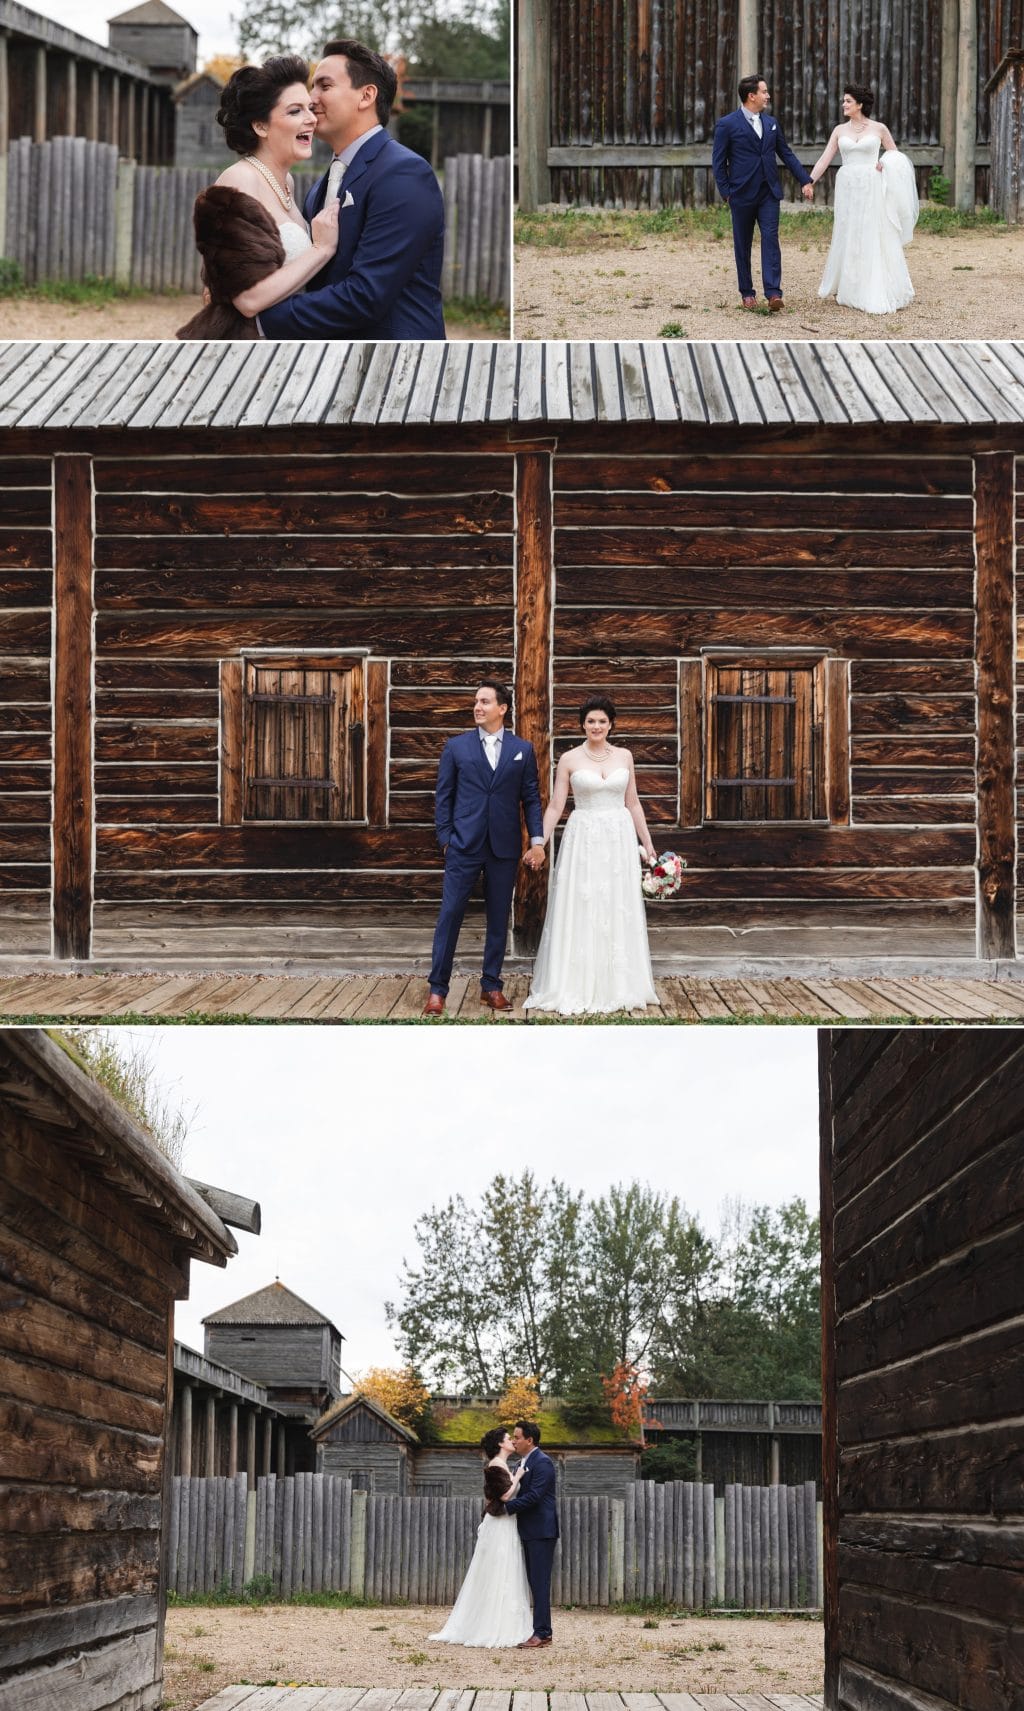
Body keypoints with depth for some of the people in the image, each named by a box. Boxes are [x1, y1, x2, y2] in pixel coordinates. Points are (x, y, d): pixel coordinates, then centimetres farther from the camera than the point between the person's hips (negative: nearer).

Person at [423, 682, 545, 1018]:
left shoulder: (523, 750, 7)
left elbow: (531, 798, 6)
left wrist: (537, 841, -3)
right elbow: (444, 797, 5)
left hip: (504, 848, 1)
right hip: (464, 846, -1)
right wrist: (445, 839, -2)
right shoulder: (456, 746, 4)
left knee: (499, 919, 7)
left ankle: (491, 986, 17)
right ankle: (437, 989, -1)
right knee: (449, 915, -5)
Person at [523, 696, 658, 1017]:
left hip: (619, 840, 3)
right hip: (583, 840, -3)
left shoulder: (624, 756, 7)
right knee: (580, 914, -2)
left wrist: (648, 843, 11)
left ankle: (617, 987, 15)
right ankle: (577, 988, 5)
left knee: (619, 914, 6)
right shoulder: (570, 759, -1)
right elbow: (555, 806, -1)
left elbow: (633, 803, 12)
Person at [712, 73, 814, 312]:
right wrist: (726, 193, -7)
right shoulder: (727, 125, -5)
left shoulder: (771, 123, 10)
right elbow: (718, 162, -3)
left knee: (771, 239, -8)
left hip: (769, 193, 3)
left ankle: (773, 293, -15)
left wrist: (805, 180, 10)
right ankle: (747, 293, 17)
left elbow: (786, 154, 15)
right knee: (743, 245, 6)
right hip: (742, 194, -3)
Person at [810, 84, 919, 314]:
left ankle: (880, 294, 0)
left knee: (876, 239, -4)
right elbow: (825, 159, 4)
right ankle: (848, 289, 17)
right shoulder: (840, 130, 8)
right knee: (848, 238, 7)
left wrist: (886, 162, -9)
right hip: (847, 189, 3)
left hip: (872, 189, -3)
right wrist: (810, 181, -7)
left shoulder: (878, 129, 2)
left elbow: (896, 155, 12)